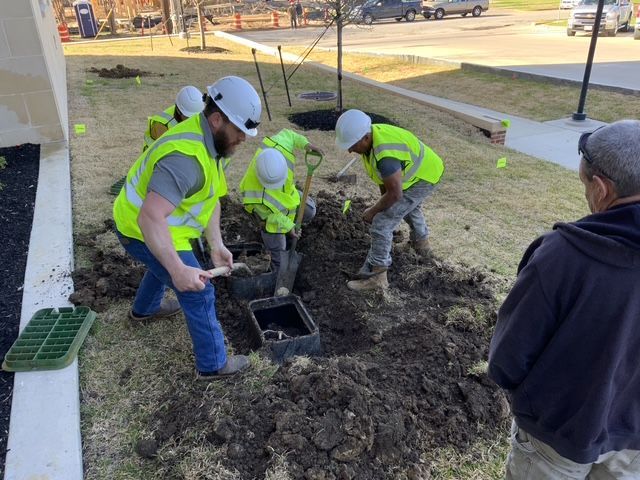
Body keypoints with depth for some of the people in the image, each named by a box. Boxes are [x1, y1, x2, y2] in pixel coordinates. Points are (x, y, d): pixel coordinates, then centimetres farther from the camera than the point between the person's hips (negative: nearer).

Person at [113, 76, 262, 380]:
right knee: (199, 294, 0)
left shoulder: (207, 139, -3)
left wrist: (216, 244, -6)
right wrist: (179, 270, -49)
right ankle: (213, 364, 17)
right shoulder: (186, 158, -36)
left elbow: (211, 198, 0)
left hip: (143, 222, 10)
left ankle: (144, 309, 64)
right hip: (145, 232, -10)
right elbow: (150, 218, -43)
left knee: (164, 264, 36)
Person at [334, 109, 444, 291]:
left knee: (382, 222, -13)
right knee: (409, 205, 36)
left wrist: (373, 211, -17)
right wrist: (383, 200, 10)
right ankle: (421, 241, 61)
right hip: (420, 168, 10)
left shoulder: (386, 154, -39)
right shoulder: (369, 134, -10)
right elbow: (384, 178, 3)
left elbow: (395, 194, -32)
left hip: (423, 178, -10)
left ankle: (376, 275, -5)